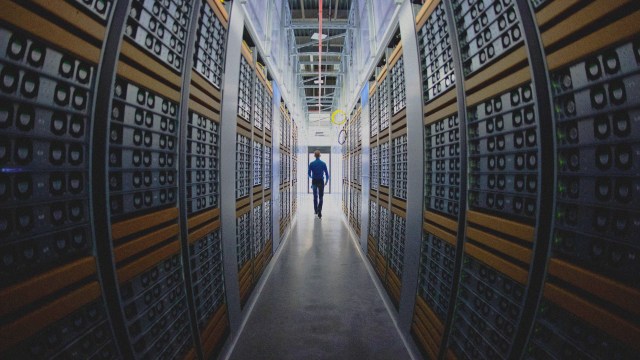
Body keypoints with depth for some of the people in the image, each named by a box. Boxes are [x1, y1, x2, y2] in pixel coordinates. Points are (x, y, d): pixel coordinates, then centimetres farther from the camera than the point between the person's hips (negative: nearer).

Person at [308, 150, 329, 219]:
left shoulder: (311, 163, -4)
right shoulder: (323, 163, -4)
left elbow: (309, 174, -1)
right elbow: (326, 173, -2)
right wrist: (327, 180, 15)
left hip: (314, 181, 1)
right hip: (321, 182, -1)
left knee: (315, 197, 18)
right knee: (320, 198, -1)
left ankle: (316, 210, 26)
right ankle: (319, 212, -17)